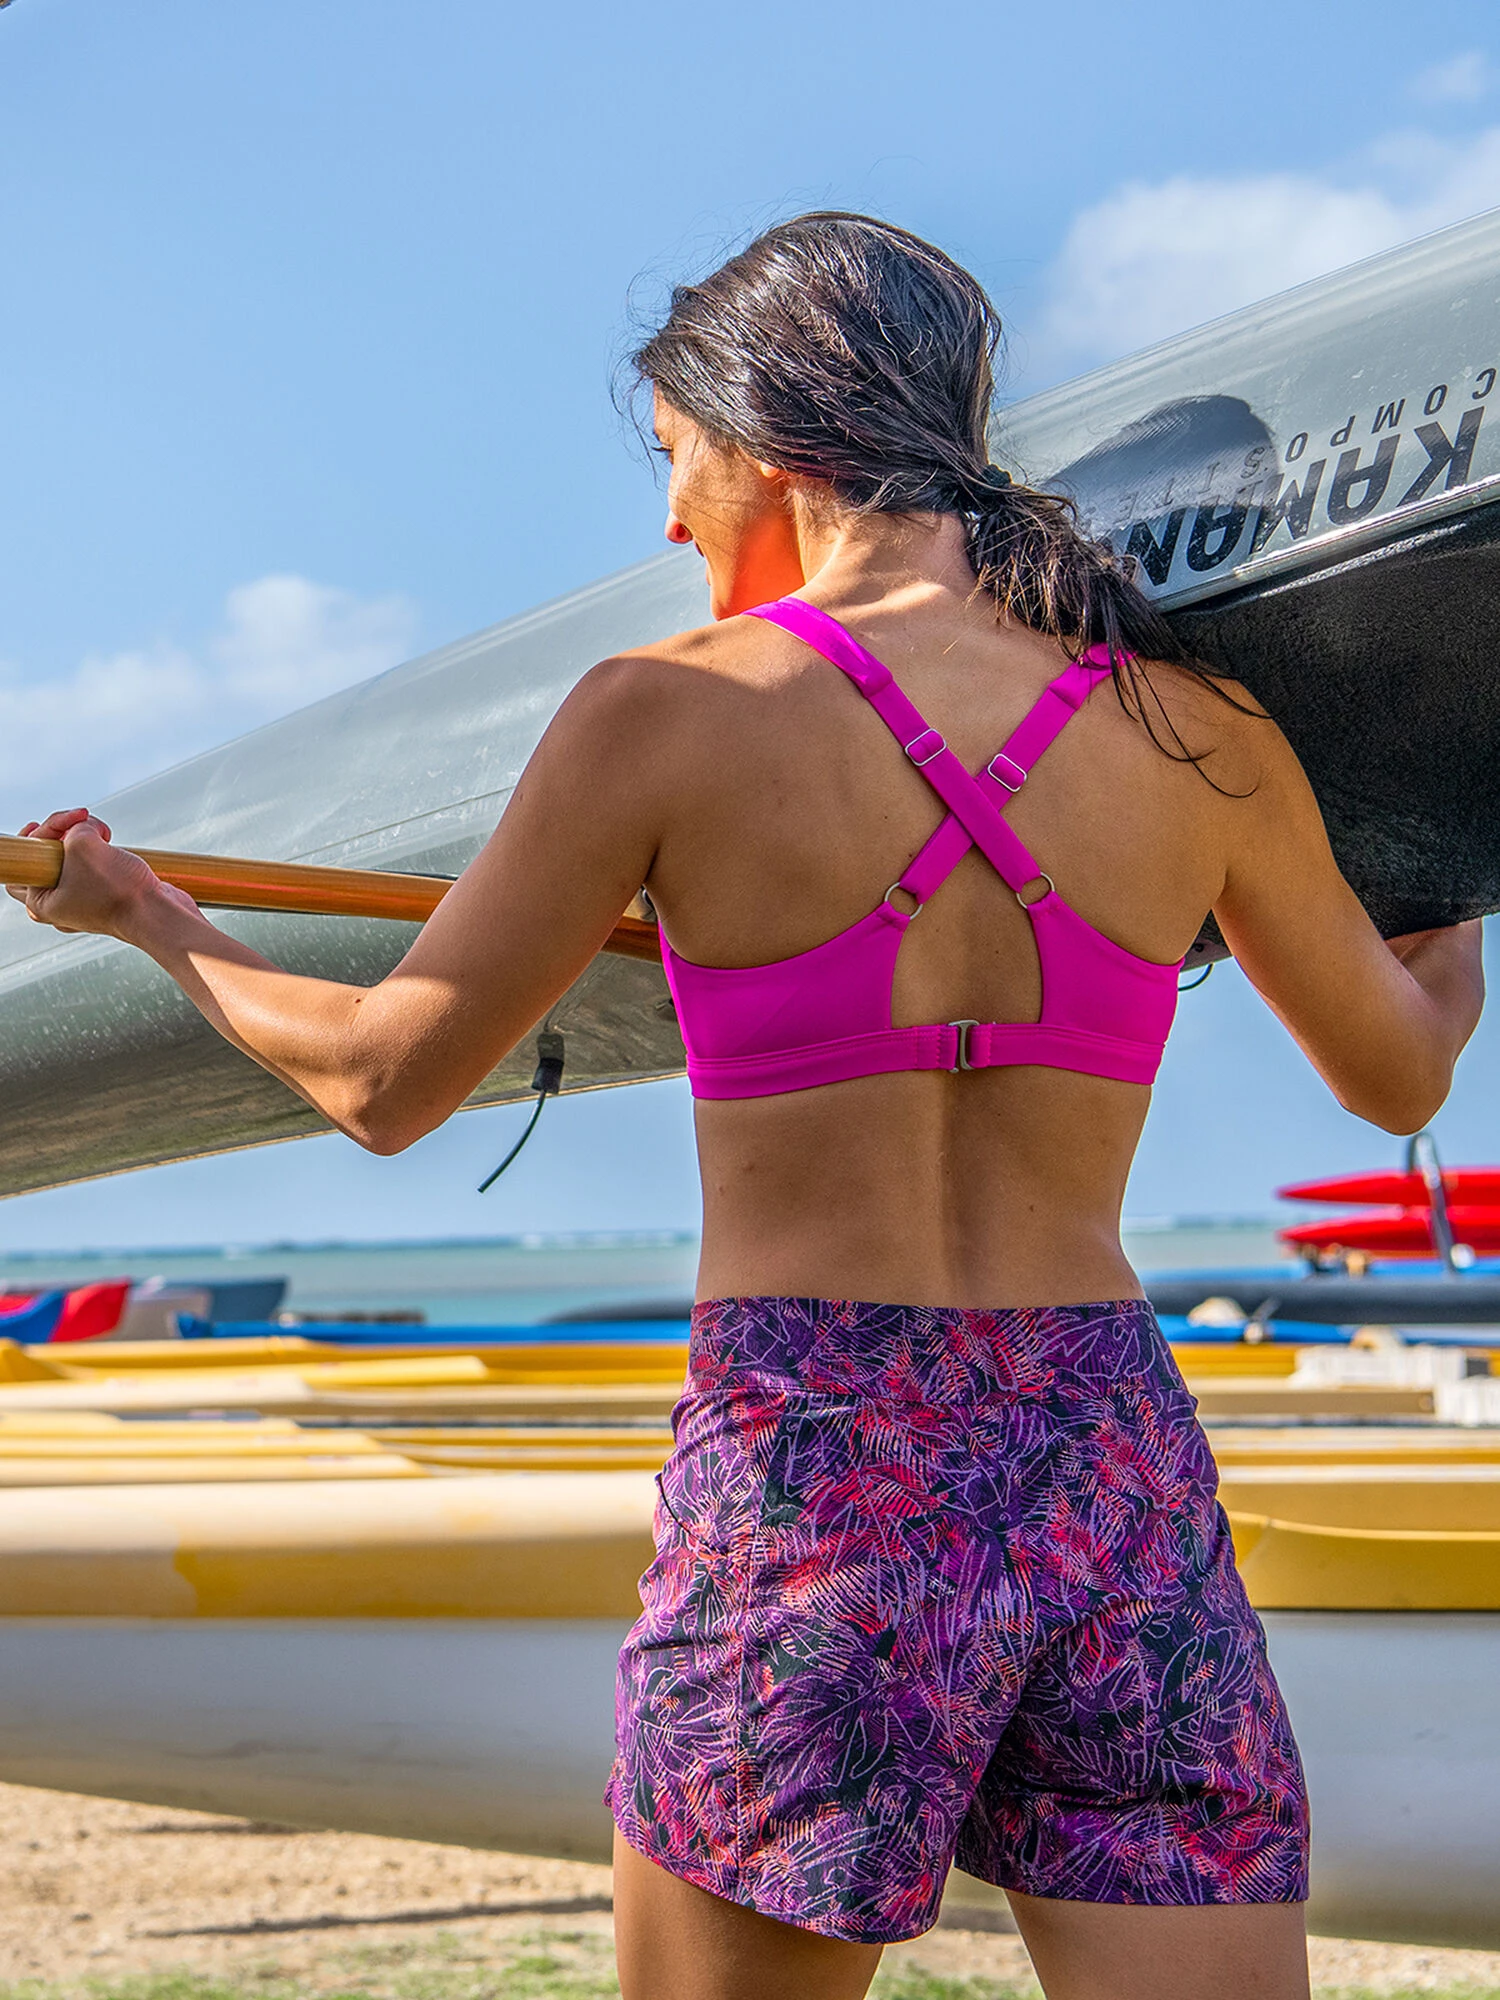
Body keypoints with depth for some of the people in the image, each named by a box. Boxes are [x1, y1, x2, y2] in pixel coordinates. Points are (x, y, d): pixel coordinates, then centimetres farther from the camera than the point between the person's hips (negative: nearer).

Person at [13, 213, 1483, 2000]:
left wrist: (152, 918, 23)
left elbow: (385, 1080, 4)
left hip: (802, 1483, -2)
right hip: (1121, 1473, 3)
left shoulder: (667, 715, -5)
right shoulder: (1200, 731, 4)